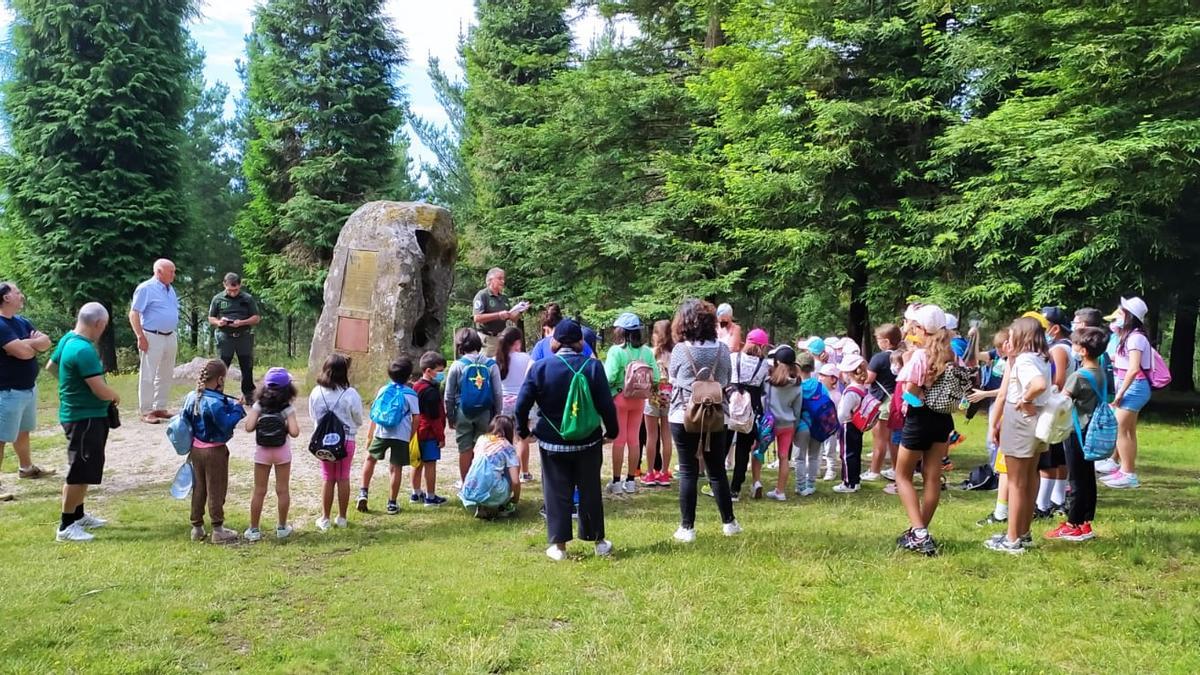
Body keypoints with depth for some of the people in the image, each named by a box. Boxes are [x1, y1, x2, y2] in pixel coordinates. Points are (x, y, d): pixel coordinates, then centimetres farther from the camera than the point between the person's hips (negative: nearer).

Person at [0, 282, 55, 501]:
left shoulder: (21, 321, 9)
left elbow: (46, 342, 5)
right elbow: (24, 352, -27)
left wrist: (28, 344, -15)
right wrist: (34, 344, -5)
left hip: (28, 387, 9)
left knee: (23, 431, 25)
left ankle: (26, 467, 41)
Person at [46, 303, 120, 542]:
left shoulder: (67, 339, 4)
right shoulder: (84, 350, -25)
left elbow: (51, 366, 21)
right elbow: (101, 390, -25)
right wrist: (116, 396, -6)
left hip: (77, 414, 10)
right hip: (85, 418, -10)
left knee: (84, 469, 21)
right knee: (79, 472, -3)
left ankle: (78, 515, 34)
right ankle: (66, 527, 5)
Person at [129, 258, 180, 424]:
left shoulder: (170, 289, 13)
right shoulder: (146, 288, -10)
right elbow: (133, 314, -13)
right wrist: (140, 337, -18)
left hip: (170, 337, 8)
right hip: (152, 337, -8)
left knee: (166, 375, 13)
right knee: (148, 375, -4)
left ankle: (160, 408, 21)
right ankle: (146, 411, 0)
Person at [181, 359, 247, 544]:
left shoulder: (191, 397, 1)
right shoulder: (215, 402, -24)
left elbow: (184, 419, 10)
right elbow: (227, 424, -25)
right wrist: (237, 408, -15)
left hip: (196, 449, 7)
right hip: (214, 451, -7)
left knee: (198, 488, 16)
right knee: (216, 490, 3)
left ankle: (197, 528, 23)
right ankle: (218, 530, 10)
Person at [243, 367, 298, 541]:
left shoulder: (259, 405, -4)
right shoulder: (287, 408, -8)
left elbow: (249, 427, -14)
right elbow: (294, 432, -17)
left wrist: (255, 419, 5)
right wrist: (286, 424, 3)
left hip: (262, 451, 1)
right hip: (282, 451, -1)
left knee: (259, 491, 8)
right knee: (283, 490, 9)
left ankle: (253, 529, 12)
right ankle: (282, 528, 17)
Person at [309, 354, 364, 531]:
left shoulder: (316, 393, -6)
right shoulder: (350, 394, -15)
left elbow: (312, 416, 6)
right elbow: (359, 420, -4)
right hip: (346, 440, -2)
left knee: (327, 478, 12)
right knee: (343, 478, 10)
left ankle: (324, 518, 15)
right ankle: (342, 517, 18)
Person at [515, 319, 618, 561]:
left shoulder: (540, 367, -7)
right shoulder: (593, 367, -8)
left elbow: (522, 404, -7)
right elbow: (606, 404, -8)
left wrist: (522, 430, 9)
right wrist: (612, 431, 7)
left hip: (552, 443, 0)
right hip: (588, 441, 1)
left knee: (557, 493, 8)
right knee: (590, 491, 13)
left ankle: (558, 545, 11)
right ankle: (598, 541, 22)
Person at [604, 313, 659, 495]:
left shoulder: (616, 351, -13)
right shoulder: (647, 352, -2)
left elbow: (609, 377, -21)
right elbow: (656, 379, -5)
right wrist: (646, 390, 12)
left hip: (619, 398, -4)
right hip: (639, 400, 4)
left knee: (619, 439, 3)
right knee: (633, 439, 11)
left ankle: (616, 482, 8)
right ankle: (630, 481, 18)